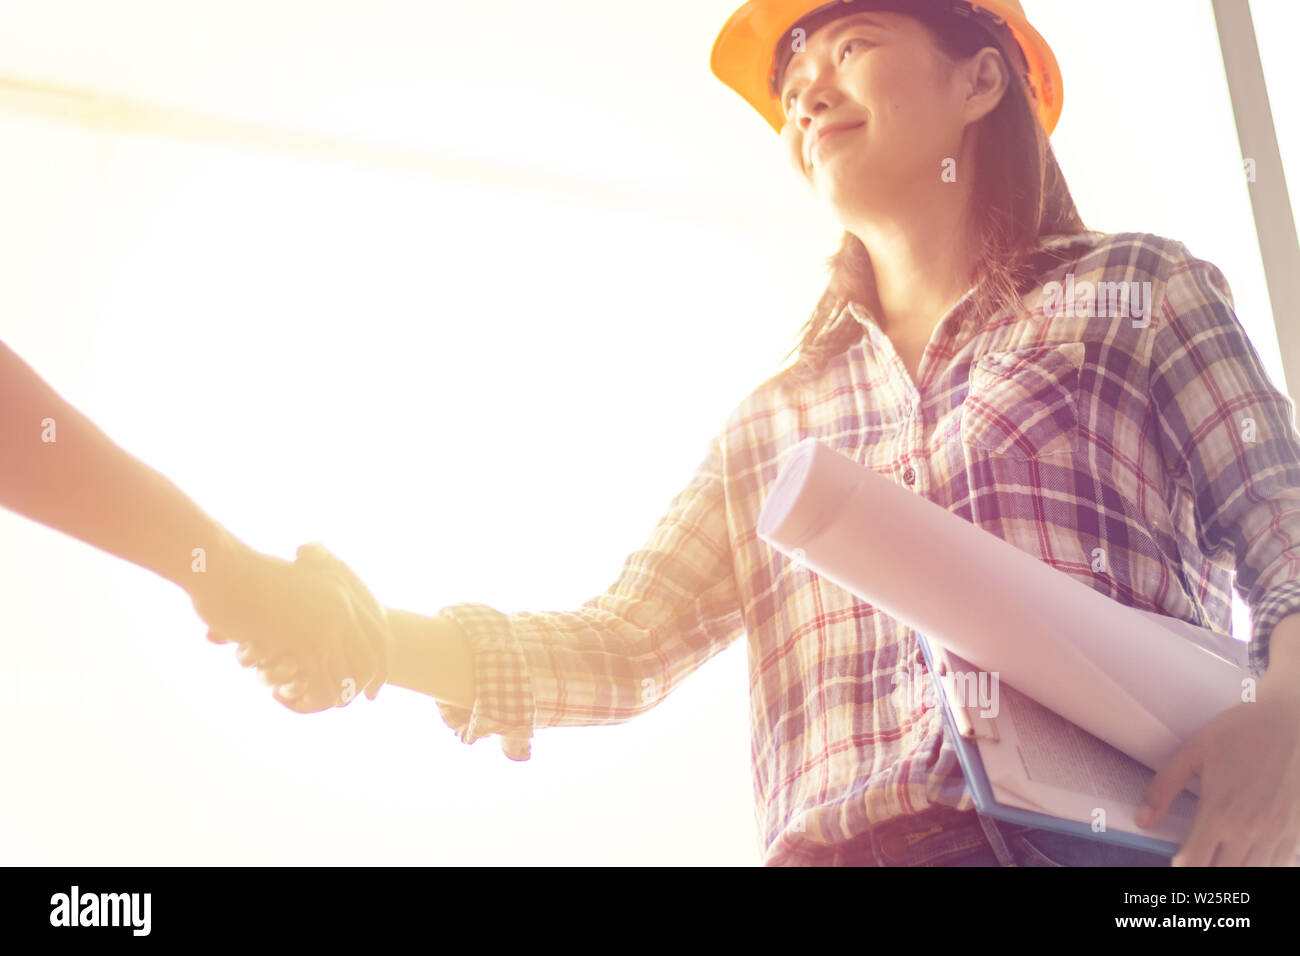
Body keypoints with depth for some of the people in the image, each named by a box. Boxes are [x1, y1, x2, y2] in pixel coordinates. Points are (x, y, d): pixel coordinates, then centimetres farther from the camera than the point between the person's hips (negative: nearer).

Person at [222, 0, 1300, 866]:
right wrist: (393, 643, -3)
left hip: (1120, 835, -1)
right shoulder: (770, 424, 21)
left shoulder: (1135, 289, 13)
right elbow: (627, 644, 13)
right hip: (847, 841, 2)